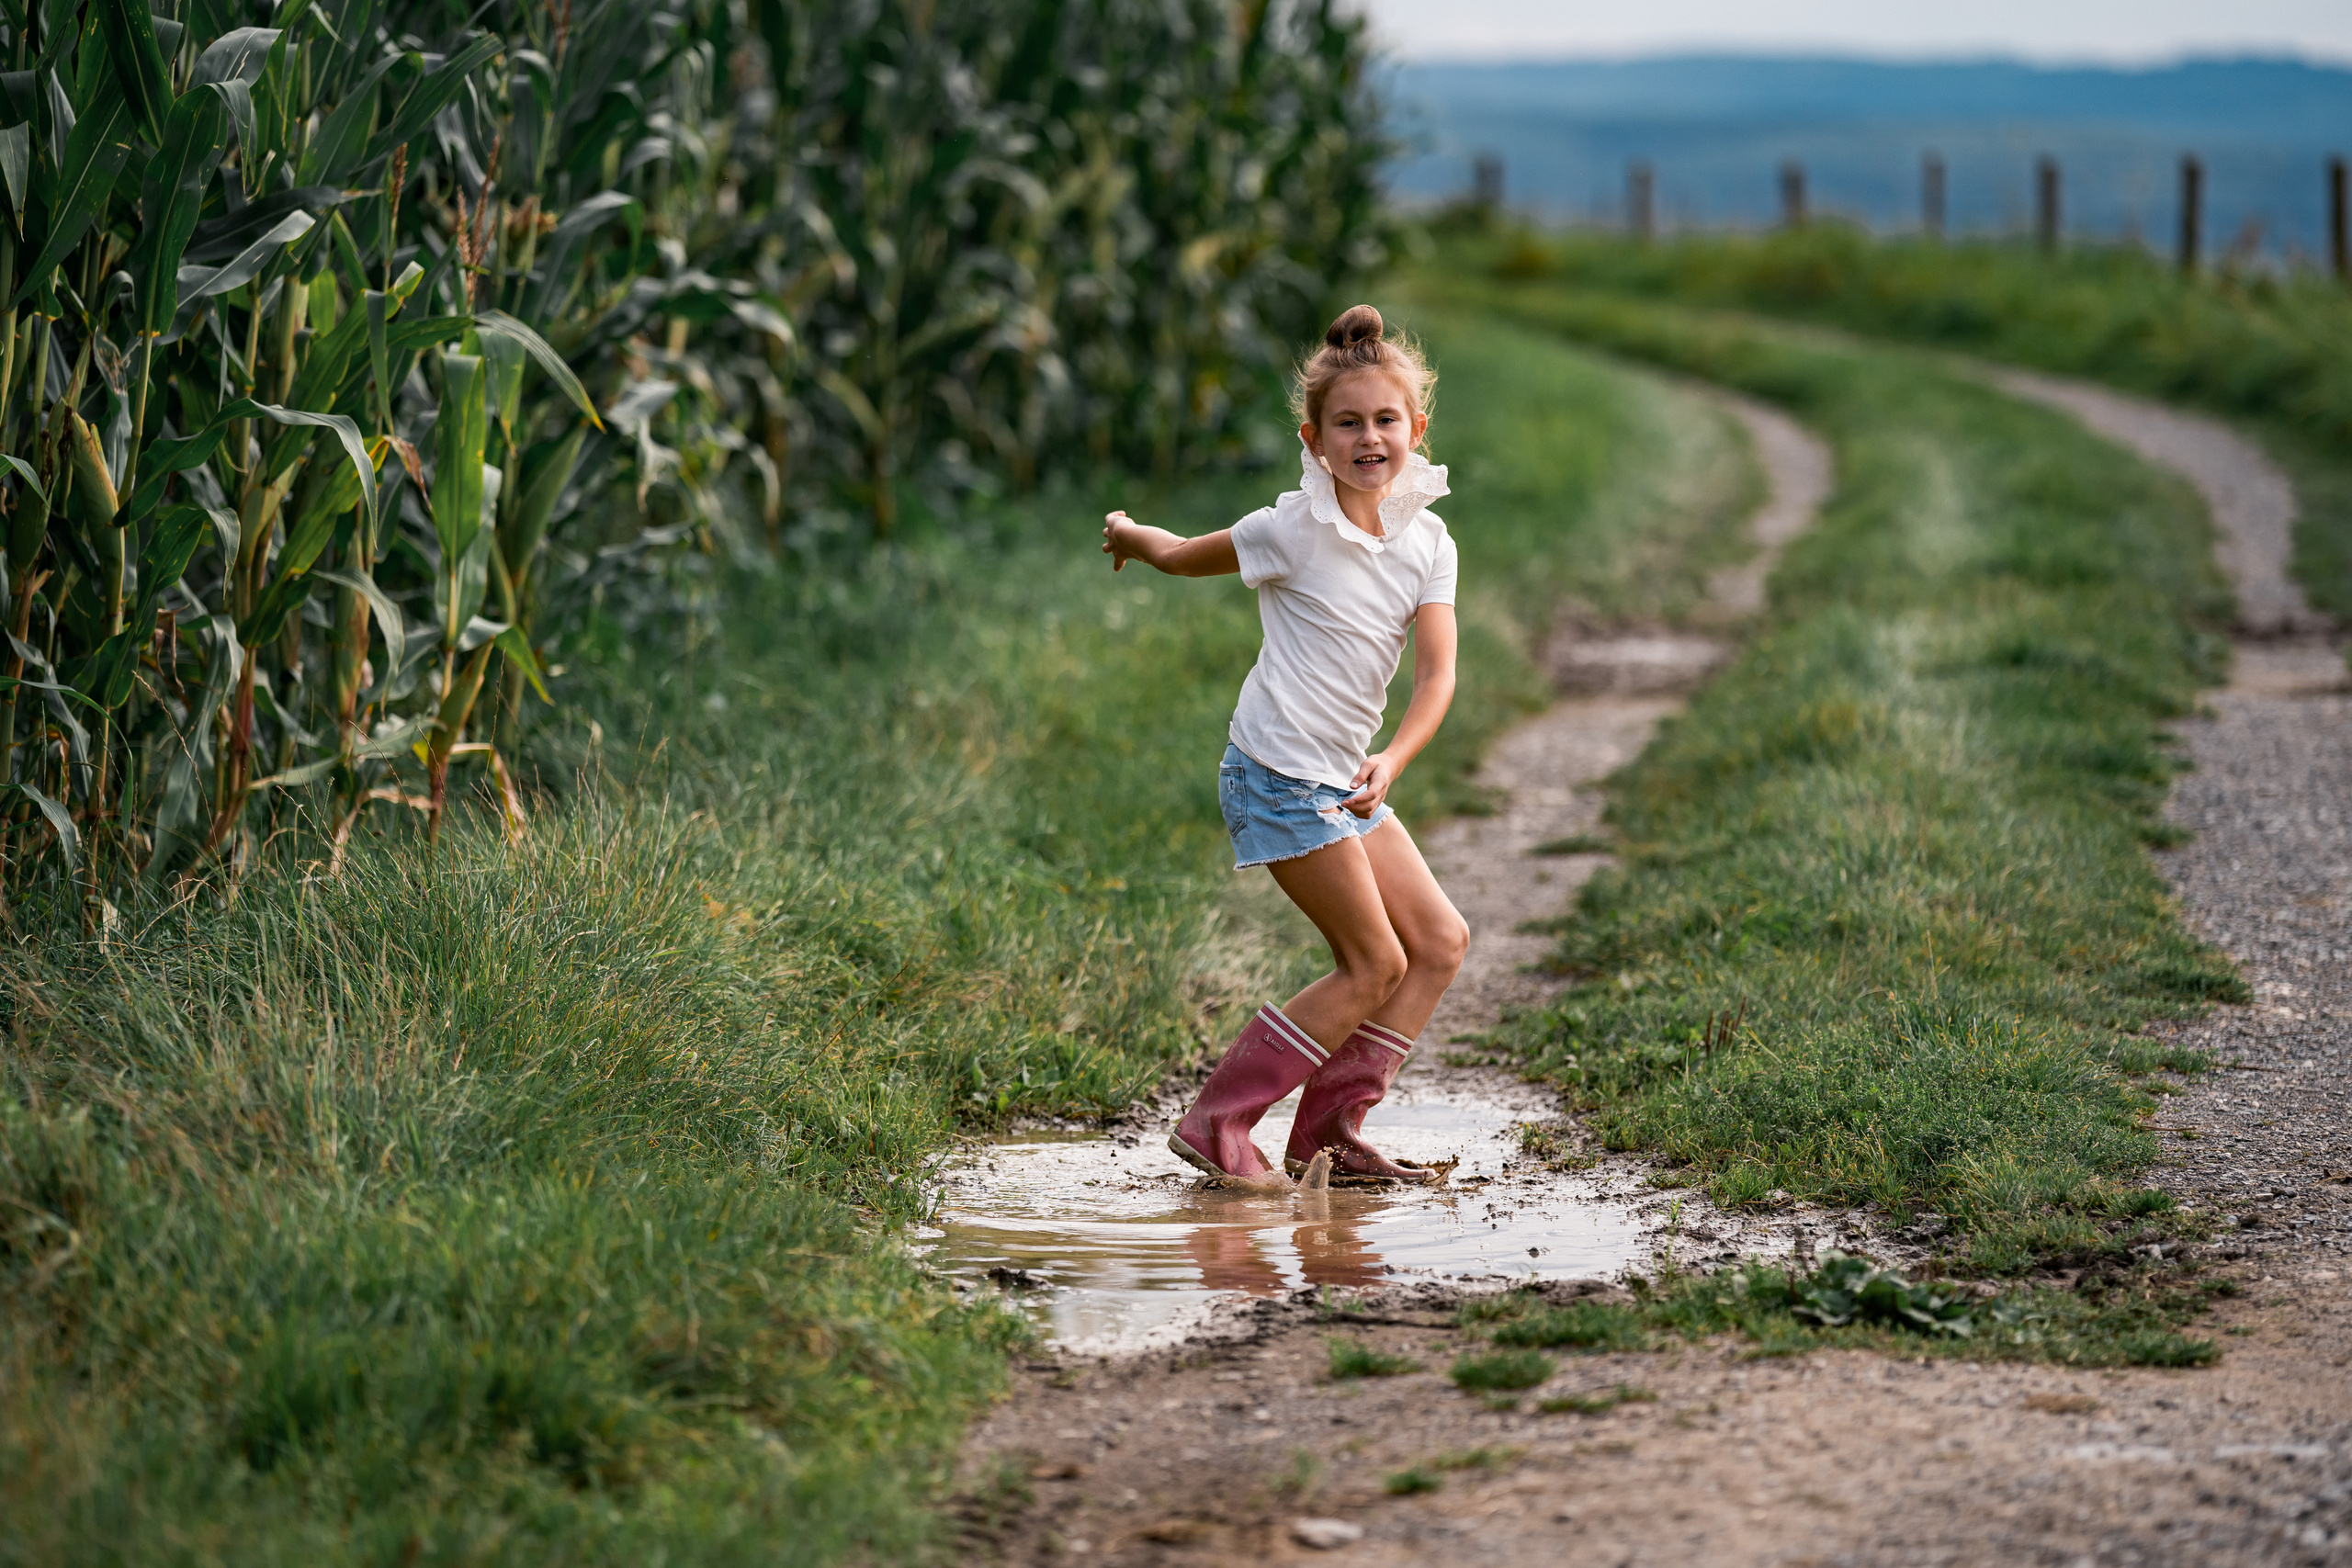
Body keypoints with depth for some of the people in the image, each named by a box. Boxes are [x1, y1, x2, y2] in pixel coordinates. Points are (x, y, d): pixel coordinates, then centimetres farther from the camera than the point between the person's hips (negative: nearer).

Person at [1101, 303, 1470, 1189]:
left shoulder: (1427, 541, 1)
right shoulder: (1294, 529, -15)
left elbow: (1437, 673, -8)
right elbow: (1180, 556, 1)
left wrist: (1391, 762, -24)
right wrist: (1127, 536, 23)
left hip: (1345, 781, 7)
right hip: (1280, 777, -7)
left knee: (1441, 941, 5)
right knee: (1376, 964, -6)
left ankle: (1328, 1131, 11)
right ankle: (1215, 1122, 0)